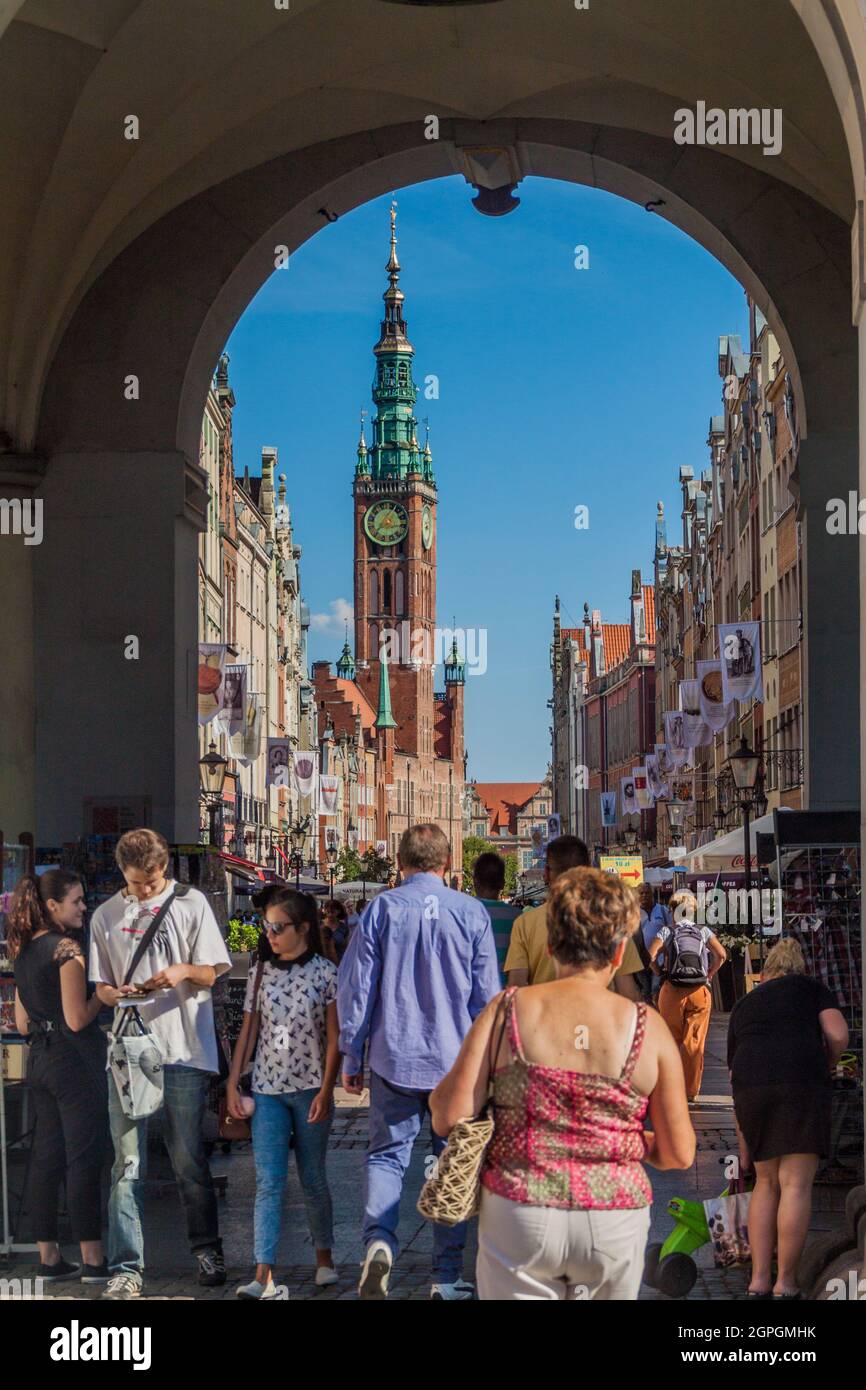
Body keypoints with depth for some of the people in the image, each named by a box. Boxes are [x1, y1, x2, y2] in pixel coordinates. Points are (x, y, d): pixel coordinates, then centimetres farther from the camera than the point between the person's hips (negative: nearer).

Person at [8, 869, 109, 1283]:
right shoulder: (67, 947, -14)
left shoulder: (23, 951, 11)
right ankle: (92, 1260, 0)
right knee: (84, 1160, -3)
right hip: (76, 1062, -8)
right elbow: (78, 1019, -18)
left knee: (46, 1158, 10)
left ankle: (48, 1258, 14)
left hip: (40, 1060, 8)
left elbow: (22, 1023, 14)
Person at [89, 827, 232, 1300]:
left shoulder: (191, 904, 3)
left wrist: (184, 971, -17)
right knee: (127, 1163, -1)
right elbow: (101, 986, 11)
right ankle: (125, 1266, 2)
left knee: (189, 1160, 5)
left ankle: (206, 1249, 21)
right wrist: (116, 994, -11)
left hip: (184, 1050, -1)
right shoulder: (106, 916, 9)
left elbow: (212, 973, 4)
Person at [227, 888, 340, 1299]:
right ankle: (264, 1275, -8)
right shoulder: (260, 973, 6)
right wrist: (232, 1084, 4)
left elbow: (333, 1038, -4)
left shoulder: (325, 973, -3)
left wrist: (326, 1090, -10)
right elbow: (247, 1032, 9)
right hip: (267, 1090, 2)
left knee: (313, 1179, 9)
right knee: (268, 1181, -5)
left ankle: (324, 1257, 26)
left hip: (310, 1090, -2)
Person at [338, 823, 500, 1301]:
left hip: (394, 1059, 0)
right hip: (457, 1060, 0)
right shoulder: (470, 912, -1)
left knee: (386, 1153, 10)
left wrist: (351, 1056, 9)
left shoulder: (382, 908, -2)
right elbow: (487, 994, 2)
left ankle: (379, 1239, -15)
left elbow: (355, 987, -1)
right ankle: (447, 1276, 11)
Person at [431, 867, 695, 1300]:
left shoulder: (508, 1009, -6)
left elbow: (449, 1117, -8)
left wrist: (435, 1095, 13)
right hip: (615, 1226, 1)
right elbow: (679, 1154, 0)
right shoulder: (647, 1028, -4)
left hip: (520, 1215, -1)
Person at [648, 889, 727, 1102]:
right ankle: (691, 1090, 4)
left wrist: (661, 973, 10)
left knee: (672, 1040, 10)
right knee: (694, 1042, 4)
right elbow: (721, 954, -1)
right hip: (700, 991, 1)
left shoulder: (666, 931, 8)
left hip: (672, 990, 0)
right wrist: (709, 974, 11)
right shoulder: (704, 931, 11)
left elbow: (651, 956, -6)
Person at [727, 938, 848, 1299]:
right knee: (796, 1185, 1)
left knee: (768, 1183, 16)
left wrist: (743, 1144, 31)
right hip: (800, 1084, -4)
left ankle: (759, 1279, 11)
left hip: (752, 1089, 4)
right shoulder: (810, 987, 17)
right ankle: (785, 1283, 2)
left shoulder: (742, 1008, 27)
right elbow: (838, 1036, 1)